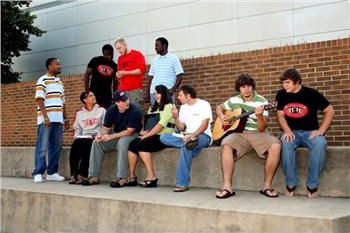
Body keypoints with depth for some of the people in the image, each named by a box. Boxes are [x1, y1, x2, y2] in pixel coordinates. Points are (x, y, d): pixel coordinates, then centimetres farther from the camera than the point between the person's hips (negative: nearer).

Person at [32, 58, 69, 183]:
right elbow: (39, 99, -11)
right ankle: (38, 173, -2)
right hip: (46, 119, -7)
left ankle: (52, 172, 13)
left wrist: (65, 118, 17)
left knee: (56, 147, 7)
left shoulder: (60, 82, 21)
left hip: (58, 119, 7)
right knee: (42, 147, -6)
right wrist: (45, 117, -19)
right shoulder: (43, 80, -2)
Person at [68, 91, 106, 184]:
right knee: (75, 146, -30)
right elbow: (77, 128, 20)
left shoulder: (101, 110, 10)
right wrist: (76, 135, -1)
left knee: (86, 145, -35)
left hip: (96, 138, -3)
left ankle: (82, 175, -33)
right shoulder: (79, 113, 20)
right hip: (83, 137, 3)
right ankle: (73, 174, -30)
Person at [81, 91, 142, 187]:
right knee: (96, 142, -11)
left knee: (122, 142, -38)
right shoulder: (111, 110, -3)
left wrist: (111, 136, -26)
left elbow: (129, 131, -21)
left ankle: (122, 178, -36)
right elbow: (105, 128, 1)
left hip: (132, 136, -6)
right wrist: (100, 134, -23)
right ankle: (93, 176, -9)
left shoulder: (134, 111, -20)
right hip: (116, 136, 6)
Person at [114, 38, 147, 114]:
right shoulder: (120, 58, 19)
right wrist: (118, 75, 4)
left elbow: (142, 69, -9)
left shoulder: (137, 54, 2)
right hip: (122, 90, 5)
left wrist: (125, 73, -9)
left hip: (136, 89, -5)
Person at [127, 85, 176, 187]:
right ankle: (131, 176, -16)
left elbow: (161, 124, -12)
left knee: (141, 145, -29)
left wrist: (147, 135, -14)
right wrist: (143, 131, -1)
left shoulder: (169, 107, 0)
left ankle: (151, 177, -27)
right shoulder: (153, 108, 27)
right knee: (132, 144, -18)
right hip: (152, 136, 7)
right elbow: (147, 123, 21)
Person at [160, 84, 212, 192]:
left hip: (203, 136, -6)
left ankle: (182, 183, -34)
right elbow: (181, 128, 13)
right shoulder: (183, 107, 15)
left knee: (186, 146, -39)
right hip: (187, 136, 6)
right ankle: (189, 142, -28)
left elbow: (204, 125, -16)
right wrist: (176, 117, -5)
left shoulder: (204, 104, -4)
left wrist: (192, 135, -30)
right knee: (163, 137, -17)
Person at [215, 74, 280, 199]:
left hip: (257, 134, -1)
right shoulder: (234, 100, 8)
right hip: (239, 133, 2)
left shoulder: (262, 102, -3)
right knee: (226, 144, -33)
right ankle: (227, 186, -30)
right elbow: (219, 107, 26)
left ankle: (267, 185, -18)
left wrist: (259, 116, -30)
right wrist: (221, 117, 4)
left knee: (275, 146, -32)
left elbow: (262, 128, -10)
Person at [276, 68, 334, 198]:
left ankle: (312, 185, -24)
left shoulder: (311, 93, -6)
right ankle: (291, 184, -23)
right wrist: (287, 131, -14)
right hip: (292, 132, 2)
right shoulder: (281, 95, 3)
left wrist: (321, 131, -13)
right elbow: (280, 115, 5)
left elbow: (330, 111, -2)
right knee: (286, 143, -35)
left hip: (310, 132, -1)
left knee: (320, 144, -36)